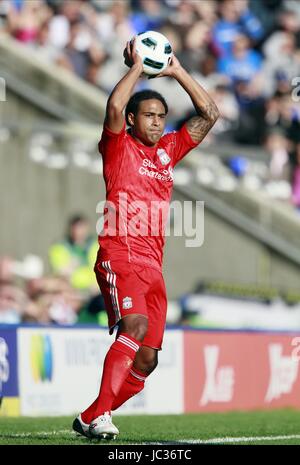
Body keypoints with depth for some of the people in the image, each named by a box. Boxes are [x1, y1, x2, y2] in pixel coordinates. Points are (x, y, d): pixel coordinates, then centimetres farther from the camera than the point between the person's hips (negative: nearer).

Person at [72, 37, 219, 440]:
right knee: (135, 326, -29)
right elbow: (114, 107, -17)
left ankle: (90, 419, 12)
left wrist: (178, 72, 16)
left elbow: (209, 114, 21)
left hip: (154, 266, 7)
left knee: (147, 358, 1)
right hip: (120, 258, -7)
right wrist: (137, 66, -6)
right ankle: (99, 414, -32)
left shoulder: (168, 150, 19)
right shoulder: (119, 147, 3)